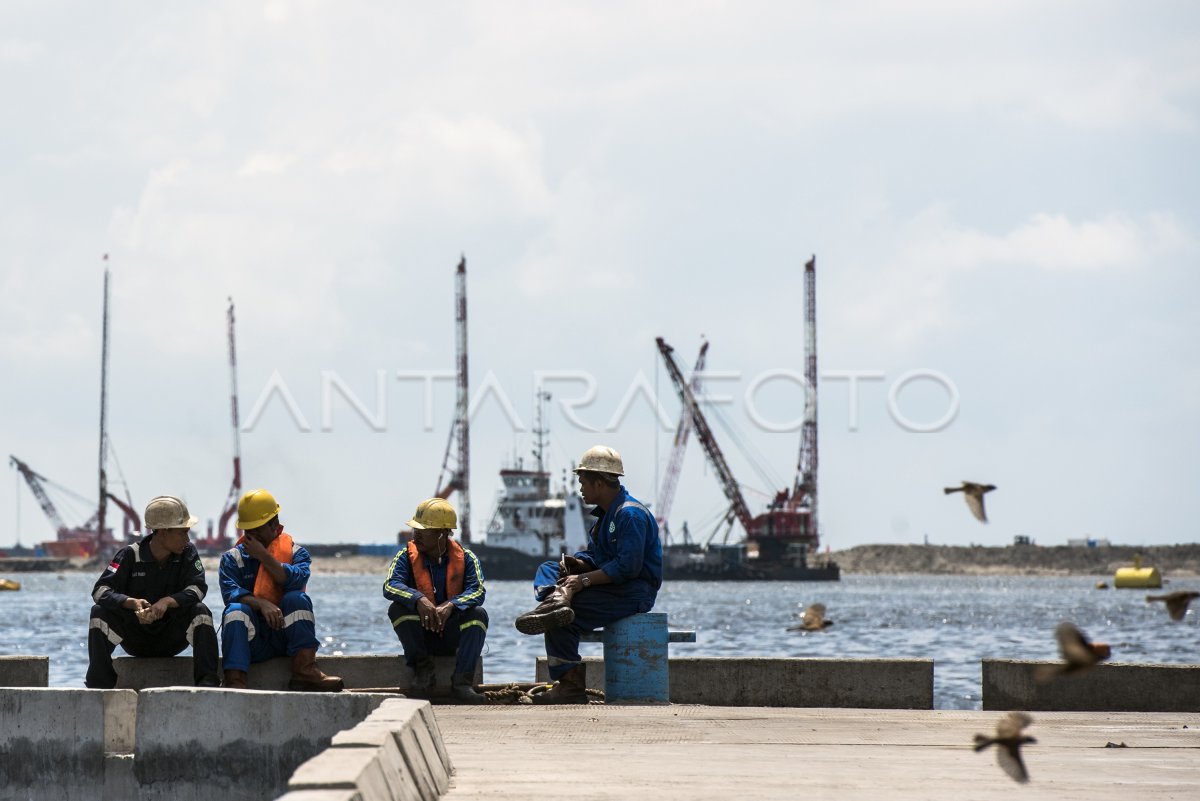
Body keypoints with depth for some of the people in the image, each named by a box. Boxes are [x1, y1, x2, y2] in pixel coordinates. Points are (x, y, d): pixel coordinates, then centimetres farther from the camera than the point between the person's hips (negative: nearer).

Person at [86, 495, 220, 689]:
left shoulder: (188, 553, -2)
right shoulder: (130, 555, -8)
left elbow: (197, 588, -18)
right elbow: (100, 590, -17)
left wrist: (168, 602, -37)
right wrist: (132, 603, -37)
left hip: (172, 638, 1)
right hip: (134, 635, -1)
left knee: (200, 611, -25)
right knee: (100, 613, -25)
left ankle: (207, 682, -31)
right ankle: (99, 685, -25)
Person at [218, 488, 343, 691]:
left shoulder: (295, 552, 12)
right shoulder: (232, 558, 10)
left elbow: (296, 581, -12)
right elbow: (231, 593, -10)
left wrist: (264, 557, -12)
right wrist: (262, 604, -27)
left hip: (284, 634, 0)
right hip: (251, 641, 0)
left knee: (297, 599, -25)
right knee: (236, 610, -30)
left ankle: (305, 671, -34)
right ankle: (235, 681, -47)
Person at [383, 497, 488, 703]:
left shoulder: (465, 558, -3)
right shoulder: (406, 556, -2)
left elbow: (478, 591, -18)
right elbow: (390, 586, -20)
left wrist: (450, 606, -38)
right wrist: (419, 600, -39)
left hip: (454, 637, 0)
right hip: (421, 636, 0)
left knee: (478, 615, -28)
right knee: (397, 609, -25)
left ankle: (461, 683, -33)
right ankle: (422, 669, -17)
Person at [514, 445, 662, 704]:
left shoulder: (630, 514, -17)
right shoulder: (605, 513, 15)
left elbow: (628, 566, -25)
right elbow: (594, 556, 19)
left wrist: (584, 580, -23)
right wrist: (577, 563, -5)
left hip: (635, 593, -10)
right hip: (611, 584, 10)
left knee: (564, 621, -21)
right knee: (548, 568, 2)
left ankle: (571, 685, -16)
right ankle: (557, 600, -32)